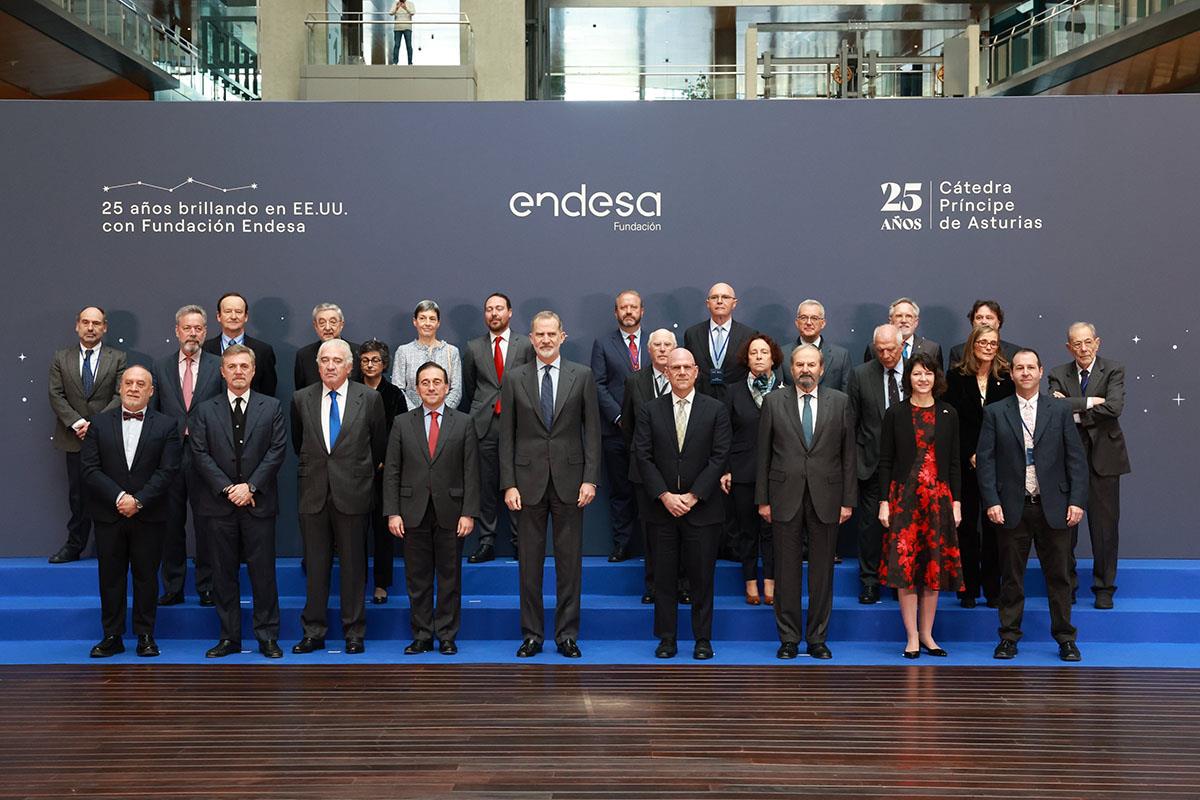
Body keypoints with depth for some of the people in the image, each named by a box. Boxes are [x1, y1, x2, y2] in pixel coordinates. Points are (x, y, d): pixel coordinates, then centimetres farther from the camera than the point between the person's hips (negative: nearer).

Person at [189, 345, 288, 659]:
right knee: (224, 573, 6)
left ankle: (267, 637, 9)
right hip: (219, 504, 1)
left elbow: (277, 451, -2)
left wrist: (250, 486, -11)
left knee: (263, 572, 1)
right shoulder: (205, 410, 8)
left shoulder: (272, 407, 6)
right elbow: (200, 454, 0)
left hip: (259, 503, -1)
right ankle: (229, 637, 15)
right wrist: (227, 488, -10)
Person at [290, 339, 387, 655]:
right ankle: (314, 632, 15)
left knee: (353, 565, 4)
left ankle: (354, 633, 13)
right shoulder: (302, 399, 6)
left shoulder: (369, 398, 0)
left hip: (352, 494, -2)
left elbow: (379, 444, 11)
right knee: (315, 565, 7)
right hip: (314, 494, 2)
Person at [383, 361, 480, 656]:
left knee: (450, 578, 5)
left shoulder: (463, 423, 5)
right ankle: (421, 637, 15)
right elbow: (392, 471, 5)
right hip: (414, 513, 1)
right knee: (417, 579, 6)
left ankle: (447, 637, 14)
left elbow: (471, 472, 1)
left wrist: (469, 513, -6)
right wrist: (392, 513, -3)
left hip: (450, 513, -1)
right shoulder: (402, 423, 7)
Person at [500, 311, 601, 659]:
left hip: (569, 479, 0)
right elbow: (506, 435, 3)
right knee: (530, 561, 6)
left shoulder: (582, 376, 3)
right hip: (529, 480, 0)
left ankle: (567, 634, 14)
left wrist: (590, 478, -5)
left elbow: (593, 430, 2)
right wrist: (509, 484, -4)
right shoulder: (514, 378, 4)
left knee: (570, 561, 5)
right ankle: (531, 634, 16)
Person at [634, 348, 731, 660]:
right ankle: (666, 640, 15)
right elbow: (643, 457, -1)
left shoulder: (716, 410, 2)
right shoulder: (649, 410, 5)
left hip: (702, 509, -1)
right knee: (664, 578, 5)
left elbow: (719, 456, -4)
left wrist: (693, 496, -11)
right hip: (662, 508, 1)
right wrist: (665, 496, -10)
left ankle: (703, 640, 15)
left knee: (702, 577, 4)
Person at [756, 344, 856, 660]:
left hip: (825, 498, 0)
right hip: (785, 498, 0)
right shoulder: (774, 402, 5)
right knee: (786, 571, 4)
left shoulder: (840, 402, 6)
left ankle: (818, 639, 16)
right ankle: (788, 639, 14)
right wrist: (762, 500, 0)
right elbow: (763, 454, 4)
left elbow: (848, 454, 5)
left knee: (822, 571, 6)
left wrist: (848, 500, 0)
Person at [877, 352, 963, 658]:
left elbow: (954, 462, 8)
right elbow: (885, 461, 1)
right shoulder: (895, 414, 2)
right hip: (904, 497, -2)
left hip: (939, 498, 2)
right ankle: (912, 636, 3)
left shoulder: (948, 415, 8)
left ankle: (927, 634, 15)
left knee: (935, 565, 4)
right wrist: (884, 502, -5)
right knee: (904, 564, -5)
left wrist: (956, 502, 2)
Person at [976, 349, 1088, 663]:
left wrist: (1077, 501, -5)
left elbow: (1076, 458, 3)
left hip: (1053, 507, 0)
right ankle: (1009, 637, 15)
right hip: (1012, 508, 0)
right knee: (1011, 576, 6)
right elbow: (985, 460, 0)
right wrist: (991, 502, -9)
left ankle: (1065, 638, 16)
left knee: (1059, 575, 6)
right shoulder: (995, 412, 4)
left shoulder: (1060, 410, 5)